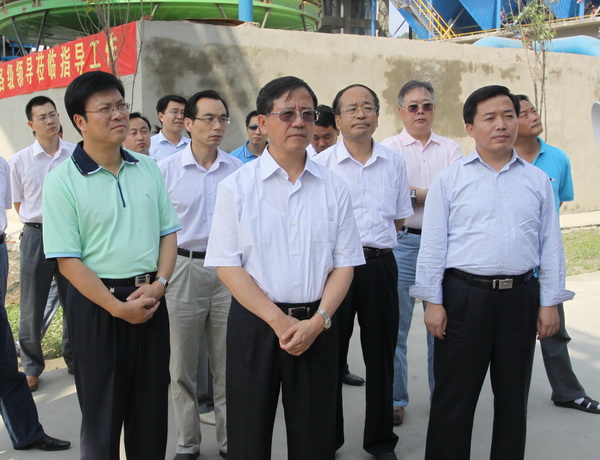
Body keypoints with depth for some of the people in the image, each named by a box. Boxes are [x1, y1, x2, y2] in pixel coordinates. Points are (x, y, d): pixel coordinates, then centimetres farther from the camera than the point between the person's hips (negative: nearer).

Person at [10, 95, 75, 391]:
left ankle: (75, 360, 29)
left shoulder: (77, 155, -2)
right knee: (32, 308, 5)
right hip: (36, 236, -1)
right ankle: (31, 368, 21)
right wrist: (43, 220, 2)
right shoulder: (20, 161, -2)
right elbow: (18, 205, 8)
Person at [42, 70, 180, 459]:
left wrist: (159, 283, -8)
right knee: (102, 415, 10)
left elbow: (168, 233, 8)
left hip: (150, 299, 4)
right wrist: (117, 307, -17)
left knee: (152, 409, 14)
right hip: (97, 303, -4)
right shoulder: (63, 181, -9)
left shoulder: (148, 169, 5)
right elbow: (68, 260, -11)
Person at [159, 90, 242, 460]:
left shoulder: (238, 170, 3)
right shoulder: (166, 169, -1)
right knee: (183, 365, 8)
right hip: (183, 268, -1)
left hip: (229, 271, 1)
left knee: (228, 364, 10)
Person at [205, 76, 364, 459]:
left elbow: (344, 264, 3)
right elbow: (227, 265, -7)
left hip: (316, 326, 2)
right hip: (254, 324, -2)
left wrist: (318, 321, -11)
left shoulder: (333, 188, 3)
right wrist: (279, 321, -13)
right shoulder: (236, 186, -4)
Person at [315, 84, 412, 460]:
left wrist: (369, 235, 4)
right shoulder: (321, 164, -1)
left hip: (380, 265, 3)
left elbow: (399, 219, 15)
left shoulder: (394, 163, 9)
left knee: (381, 355, 10)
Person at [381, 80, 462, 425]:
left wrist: (414, 192, -12)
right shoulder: (389, 148, 4)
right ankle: (396, 399, 15)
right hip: (403, 242, -2)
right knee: (396, 327, 2)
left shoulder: (451, 149, 11)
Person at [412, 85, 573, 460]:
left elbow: (551, 245, 8)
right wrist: (433, 301, -5)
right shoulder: (449, 180, 1)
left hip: (520, 298, 3)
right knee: (453, 399, 5)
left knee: (513, 397, 15)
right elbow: (433, 244, -1)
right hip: (464, 297, -2)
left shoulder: (538, 180, 8)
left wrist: (550, 302, 4)